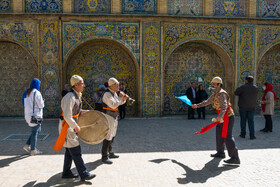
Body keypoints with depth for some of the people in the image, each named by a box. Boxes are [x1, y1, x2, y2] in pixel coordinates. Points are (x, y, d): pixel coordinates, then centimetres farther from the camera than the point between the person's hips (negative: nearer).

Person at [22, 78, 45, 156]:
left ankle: (27, 146, 18)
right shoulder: (36, 93, -15)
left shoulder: (27, 92, 10)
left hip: (28, 114, 8)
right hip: (35, 115, -8)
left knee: (38, 130, 20)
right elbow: (41, 105, -15)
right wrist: (43, 102, 5)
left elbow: (24, 103, 16)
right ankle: (33, 150, 11)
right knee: (35, 132, 2)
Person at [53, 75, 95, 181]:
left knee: (70, 151, 15)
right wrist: (75, 126, -18)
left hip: (71, 125, 10)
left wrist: (81, 112, 9)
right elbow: (67, 116, -25)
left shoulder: (77, 96, 10)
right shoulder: (70, 97, -22)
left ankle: (66, 172, 26)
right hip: (66, 126, -10)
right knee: (76, 151, -5)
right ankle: (83, 174, 2)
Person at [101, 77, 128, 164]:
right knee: (108, 136, -10)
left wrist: (124, 99, -3)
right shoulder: (107, 94, -19)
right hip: (108, 117, -10)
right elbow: (114, 105, -28)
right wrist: (120, 97, -17)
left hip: (114, 116, 10)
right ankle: (104, 157, -4)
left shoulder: (114, 93, 11)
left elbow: (119, 103, 17)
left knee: (112, 136, 17)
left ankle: (109, 153, 29)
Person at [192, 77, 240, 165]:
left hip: (227, 117, -11)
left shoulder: (221, 94, -19)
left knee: (227, 136, -16)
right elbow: (207, 101, 26)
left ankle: (235, 158, -15)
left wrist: (220, 116, -47)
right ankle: (220, 153, 35)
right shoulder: (215, 94, 13)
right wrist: (197, 105, 24)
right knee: (219, 134, 19)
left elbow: (224, 106, -33)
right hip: (223, 117, 11)